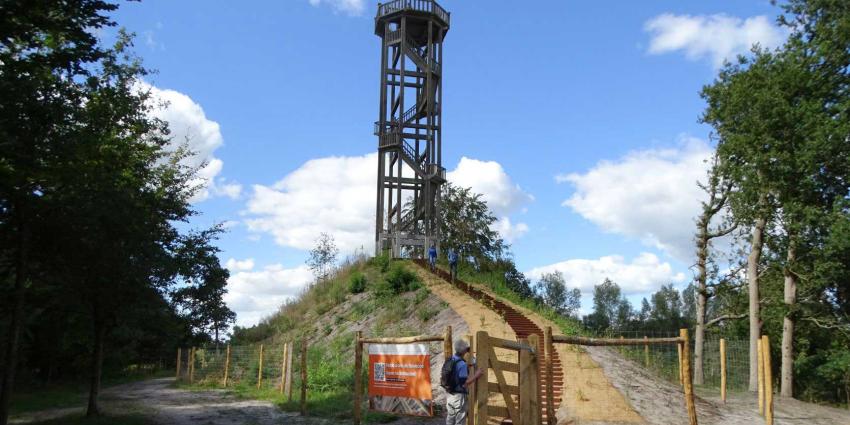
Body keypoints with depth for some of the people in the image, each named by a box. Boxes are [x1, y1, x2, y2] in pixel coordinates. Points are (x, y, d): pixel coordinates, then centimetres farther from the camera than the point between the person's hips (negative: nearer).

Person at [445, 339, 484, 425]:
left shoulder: (449, 361, 4)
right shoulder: (462, 364, -22)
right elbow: (464, 384, -23)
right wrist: (476, 375, -18)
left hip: (449, 395, 8)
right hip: (459, 396, -8)